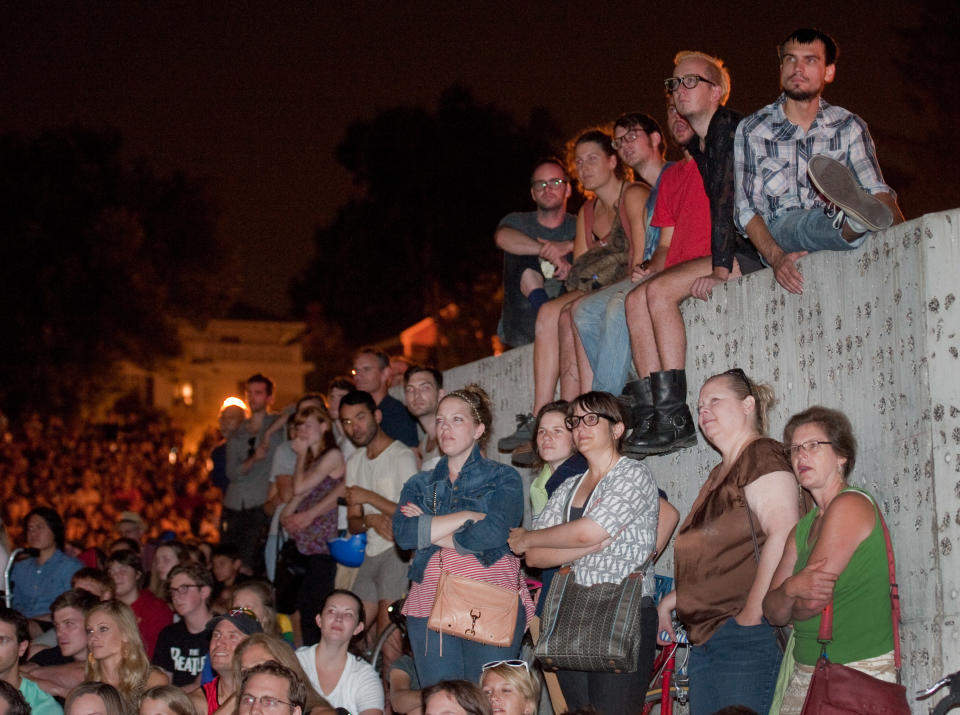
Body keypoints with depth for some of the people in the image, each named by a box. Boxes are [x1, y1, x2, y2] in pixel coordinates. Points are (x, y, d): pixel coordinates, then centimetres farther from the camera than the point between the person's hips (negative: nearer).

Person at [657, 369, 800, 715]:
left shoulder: (762, 457, -6)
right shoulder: (721, 473, 24)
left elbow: (783, 535, -20)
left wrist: (752, 613, -22)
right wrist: (669, 602, 23)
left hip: (745, 634, -9)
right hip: (705, 635, 9)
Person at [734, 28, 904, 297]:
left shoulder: (849, 127, 11)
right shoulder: (751, 130, 6)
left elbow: (877, 191, -1)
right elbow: (746, 209, -2)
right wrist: (775, 256, -22)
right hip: (778, 232, -3)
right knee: (798, 221, -37)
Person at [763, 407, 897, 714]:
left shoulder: (851, 505, -11)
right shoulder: (803, 527, 15)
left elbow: (813, 602, -16)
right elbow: (773, 613, 7)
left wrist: (792, 606, 6)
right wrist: (790, 589, -15)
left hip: (860, 675, -7)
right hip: (805, 674, 7)